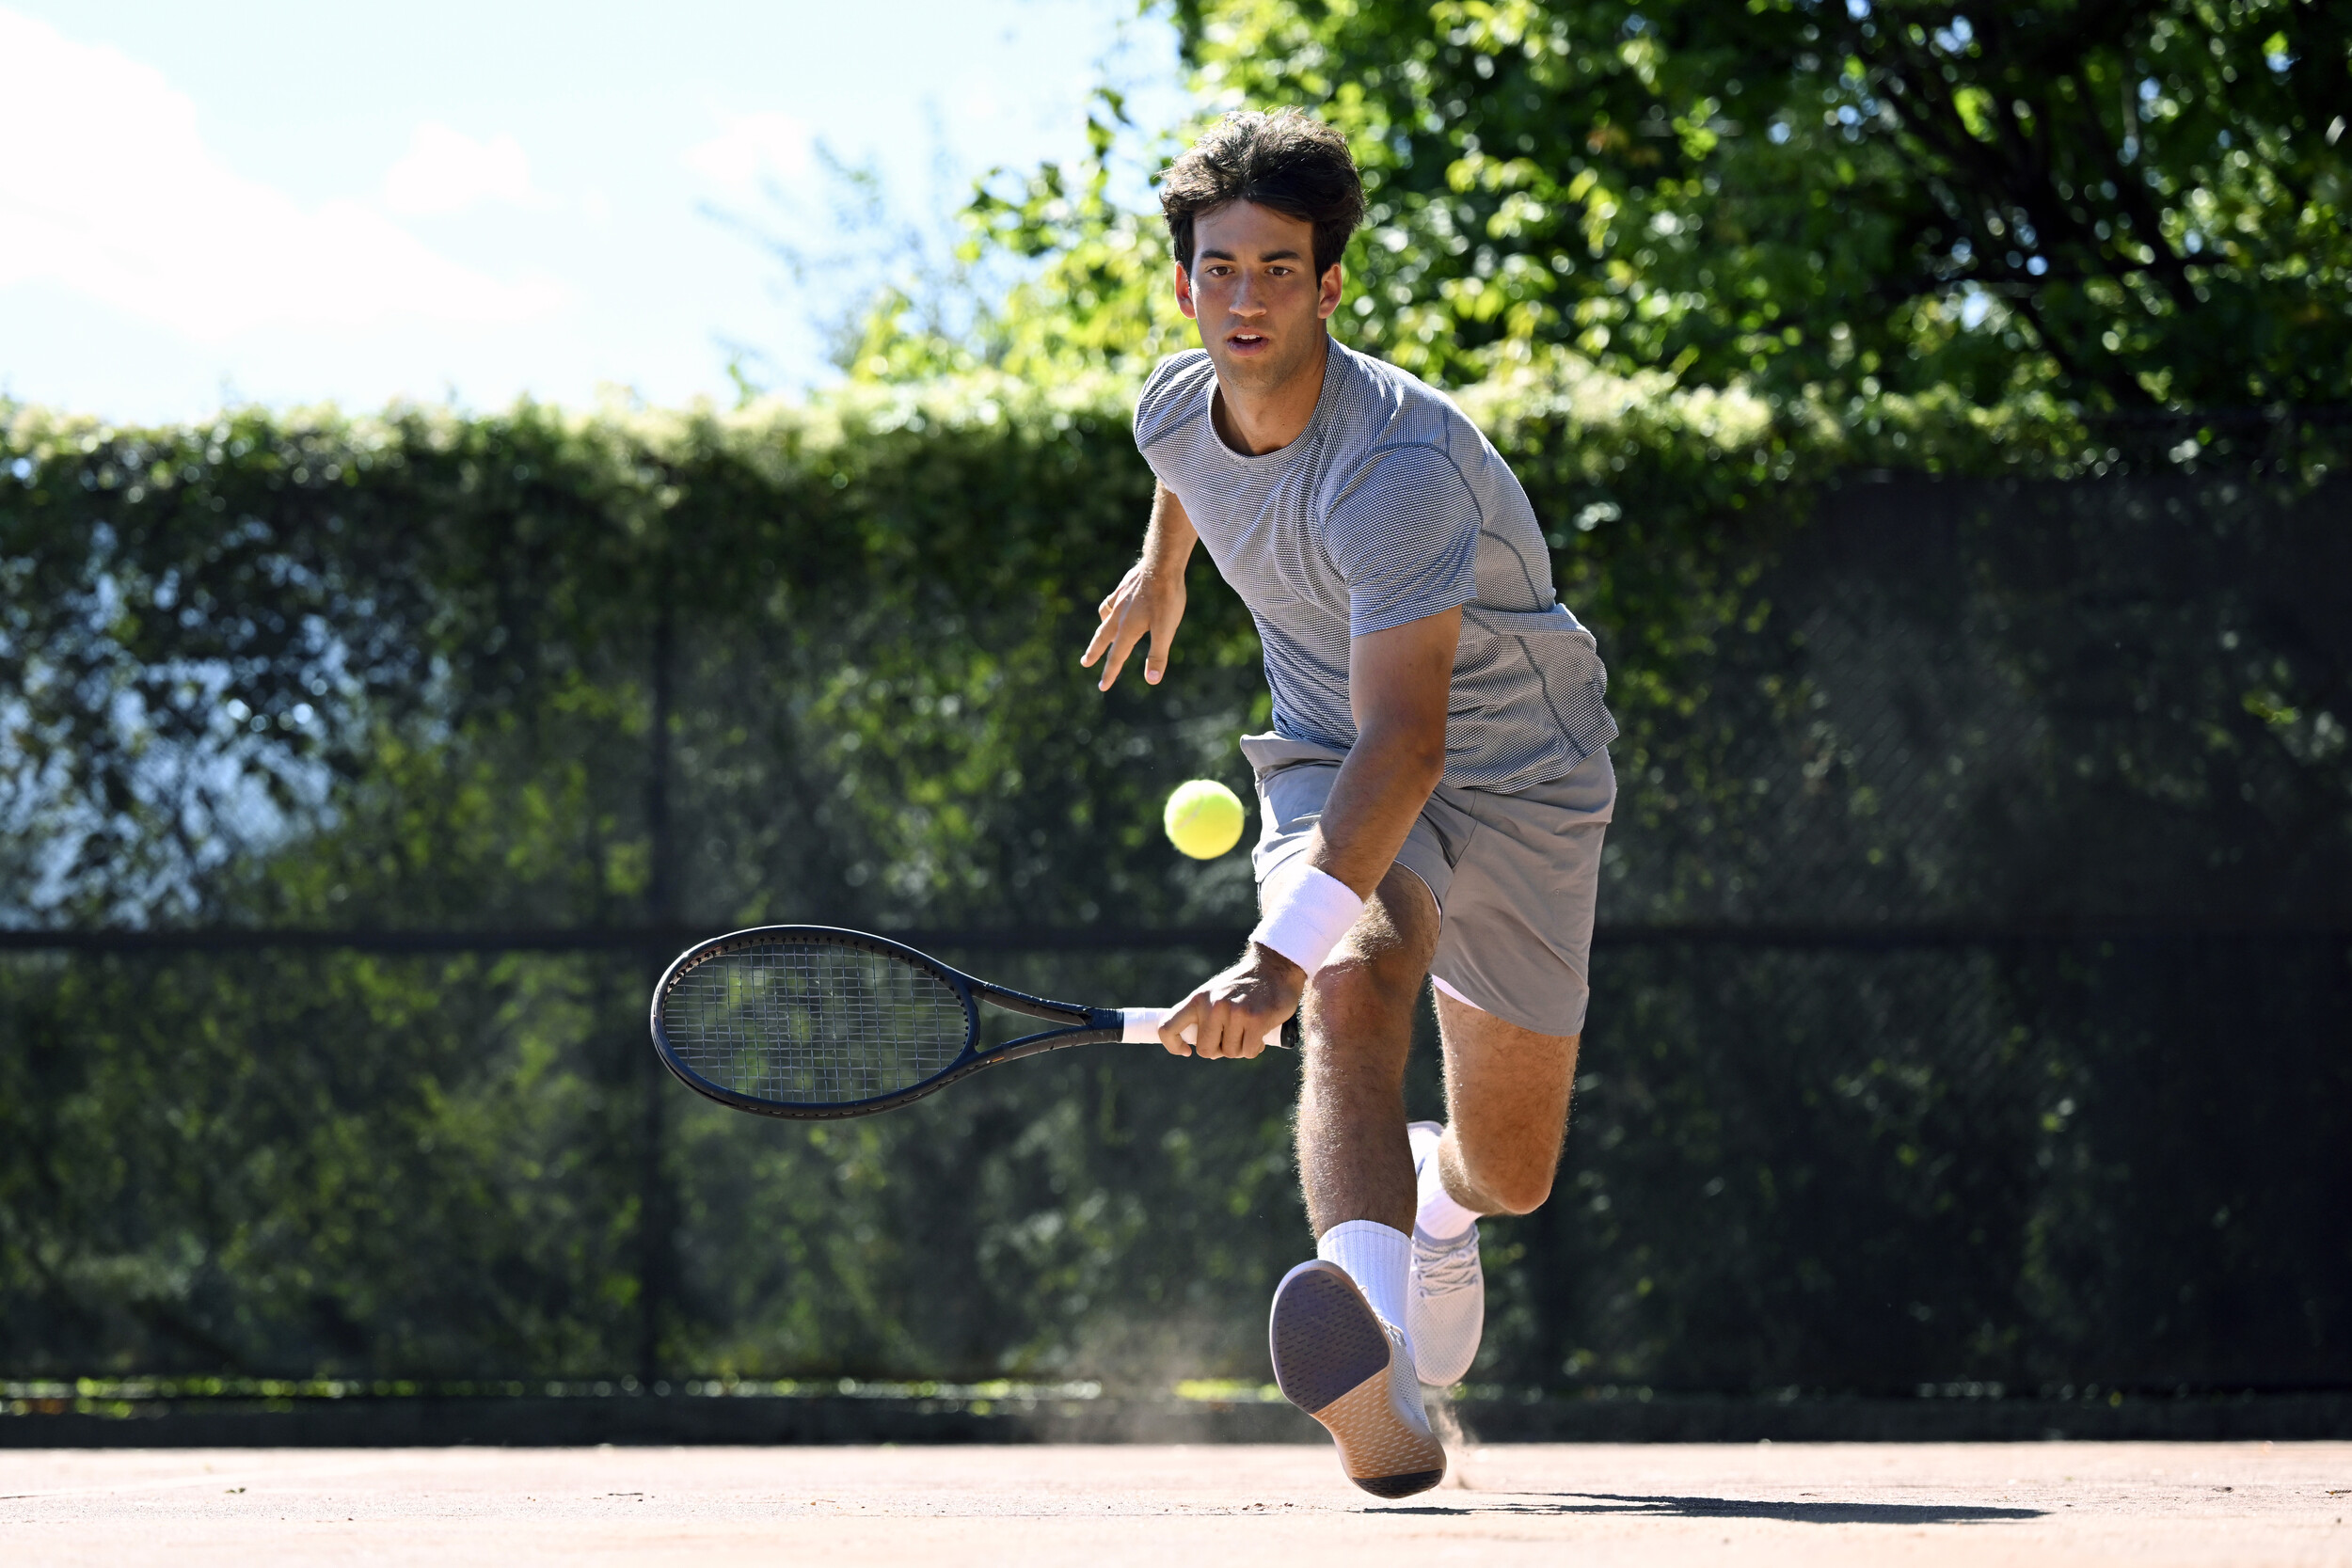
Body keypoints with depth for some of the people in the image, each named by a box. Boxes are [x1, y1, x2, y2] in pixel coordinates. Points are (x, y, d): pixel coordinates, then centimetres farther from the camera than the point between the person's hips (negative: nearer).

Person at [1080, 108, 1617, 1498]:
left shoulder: (1398, 469, -35)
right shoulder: (1177, 410, -13)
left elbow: (1406, 743, -45)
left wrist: (1279, 956, -55)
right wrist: (1162, 567, 36)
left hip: (1518, 777, -3)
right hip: (1332, 755, 3)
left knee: (1511, 1172, 7)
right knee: (1358, 989, -32)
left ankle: (1439, 1189, 50)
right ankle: (1381, 1395, -55)